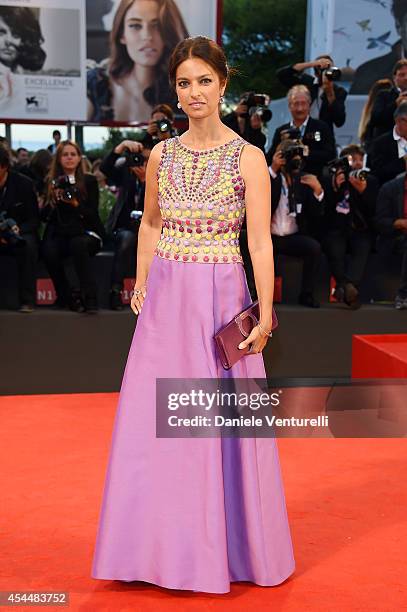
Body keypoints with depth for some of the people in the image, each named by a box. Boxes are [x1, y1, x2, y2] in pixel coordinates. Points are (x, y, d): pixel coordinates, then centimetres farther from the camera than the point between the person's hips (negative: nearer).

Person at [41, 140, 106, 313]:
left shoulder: (89, 181, 6)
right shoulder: (52, 182, 12)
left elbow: (93, 214, 0)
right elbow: (44, 216, 9)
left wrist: (75, 203, -16)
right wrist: (53, 200, -8)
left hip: (86, 233, -2)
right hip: (59, 234, 2)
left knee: (78, 244, -37)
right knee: (48, 251, -31)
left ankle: (89, 298, -35)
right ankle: (67, 297, -14)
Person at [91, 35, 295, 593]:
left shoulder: (248, 157, -4)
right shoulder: (161, 155, 7)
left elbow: (261, 242, -9)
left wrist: (265, 313, -17)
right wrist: (141, 282, 12)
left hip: (221, 297, -4)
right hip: (165, 298, 4)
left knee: (223, 423, 4)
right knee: (154, 422, 6)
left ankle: (225, 545, 23)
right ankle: (165, 544, 24)